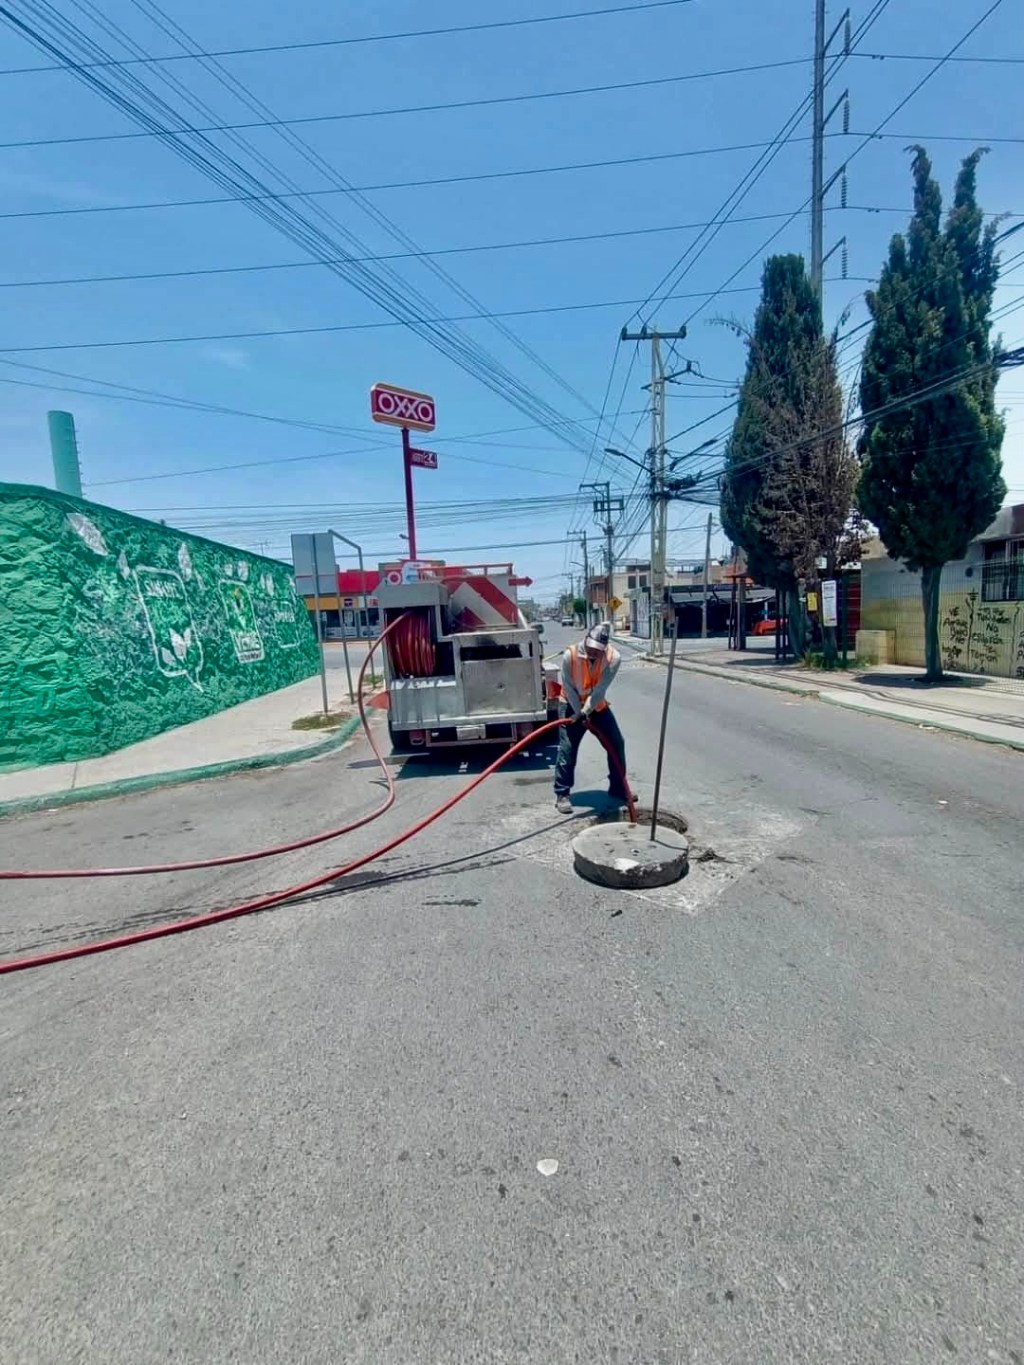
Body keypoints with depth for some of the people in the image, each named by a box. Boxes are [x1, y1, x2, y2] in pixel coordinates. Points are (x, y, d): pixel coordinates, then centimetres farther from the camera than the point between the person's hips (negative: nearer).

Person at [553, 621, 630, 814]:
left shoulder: (614, 657, -22)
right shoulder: (570, 655, -26)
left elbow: (601, 689, -25)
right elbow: (569, 688, -19)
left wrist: (586, 712, -32)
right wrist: (580, 714, -19)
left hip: (598, 706, 3)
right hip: (571, 706, -3)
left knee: (617, 743, 4)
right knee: (567, 749, -9)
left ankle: (618, 788, 20)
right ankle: (562, 794, 1)